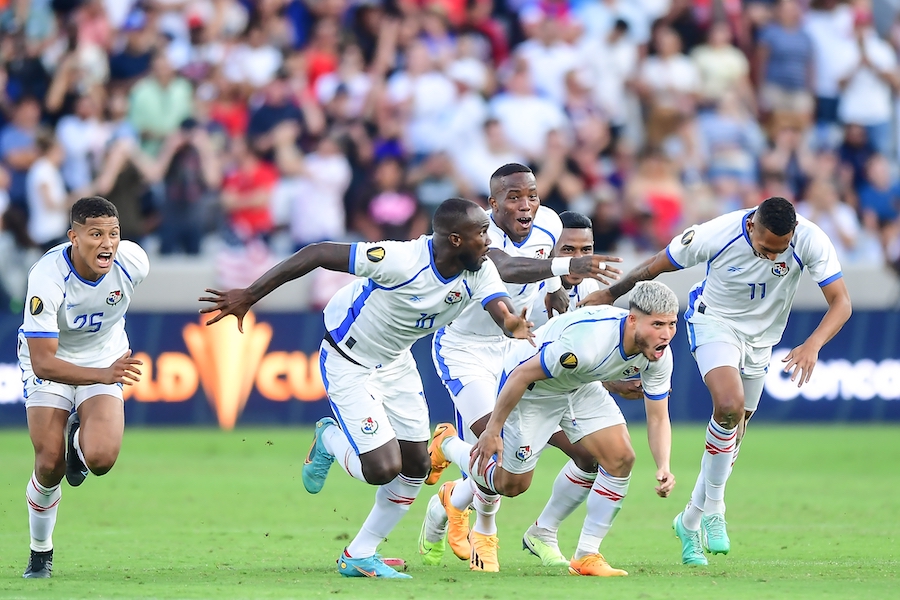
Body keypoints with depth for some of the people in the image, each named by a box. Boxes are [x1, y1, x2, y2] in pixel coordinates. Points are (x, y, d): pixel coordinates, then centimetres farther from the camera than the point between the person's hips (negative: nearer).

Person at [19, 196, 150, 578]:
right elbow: (43, 362, -33)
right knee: (50, 466, -9)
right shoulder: (47, 277, -32)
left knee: (101, 459, -23)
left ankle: (79, 440, 16)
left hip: (106, 359, 2)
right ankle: (40, 553, 20)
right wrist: (104, 375, -46)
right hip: (49, 362, -2)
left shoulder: (133, 263, -21)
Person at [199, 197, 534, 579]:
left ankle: (360, 555, 23)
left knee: (416, 465, 7)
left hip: (394, 361, 7)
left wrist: (513, 325, -59)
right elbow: (319, 254, -29)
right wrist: (249, 296, -26)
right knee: (383, 469, -14)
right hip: (348, 363, -7)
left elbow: (503, 310, -32)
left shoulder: (479, 272, -15)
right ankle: (330, 442, 20)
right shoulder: (401, 260, -34)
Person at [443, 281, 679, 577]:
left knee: (621, 458, -10)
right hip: (531, 386, -6)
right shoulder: (588, 341, -41)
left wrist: (663, 467, -27)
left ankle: (586, 555, 2)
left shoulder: (659, 356, -20)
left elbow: (658, 417, -9)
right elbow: (522, 375, -30)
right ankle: (448, 447, 32)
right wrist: (492, 430, -22)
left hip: (580, 386, 6)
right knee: (511, 484, 3)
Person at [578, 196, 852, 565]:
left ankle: (690, 522, 31)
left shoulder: (811, 241, -27)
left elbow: (841, 303, -24)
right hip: (715, 321, -4)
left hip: (760, 338, 4)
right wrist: (610, 295, -1)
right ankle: (713, 509, -12)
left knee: (733, 432, 10)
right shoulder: (717, 235, -30)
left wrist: (813, 345, -42)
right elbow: (656, 266, -13)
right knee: (729, 404, -29)